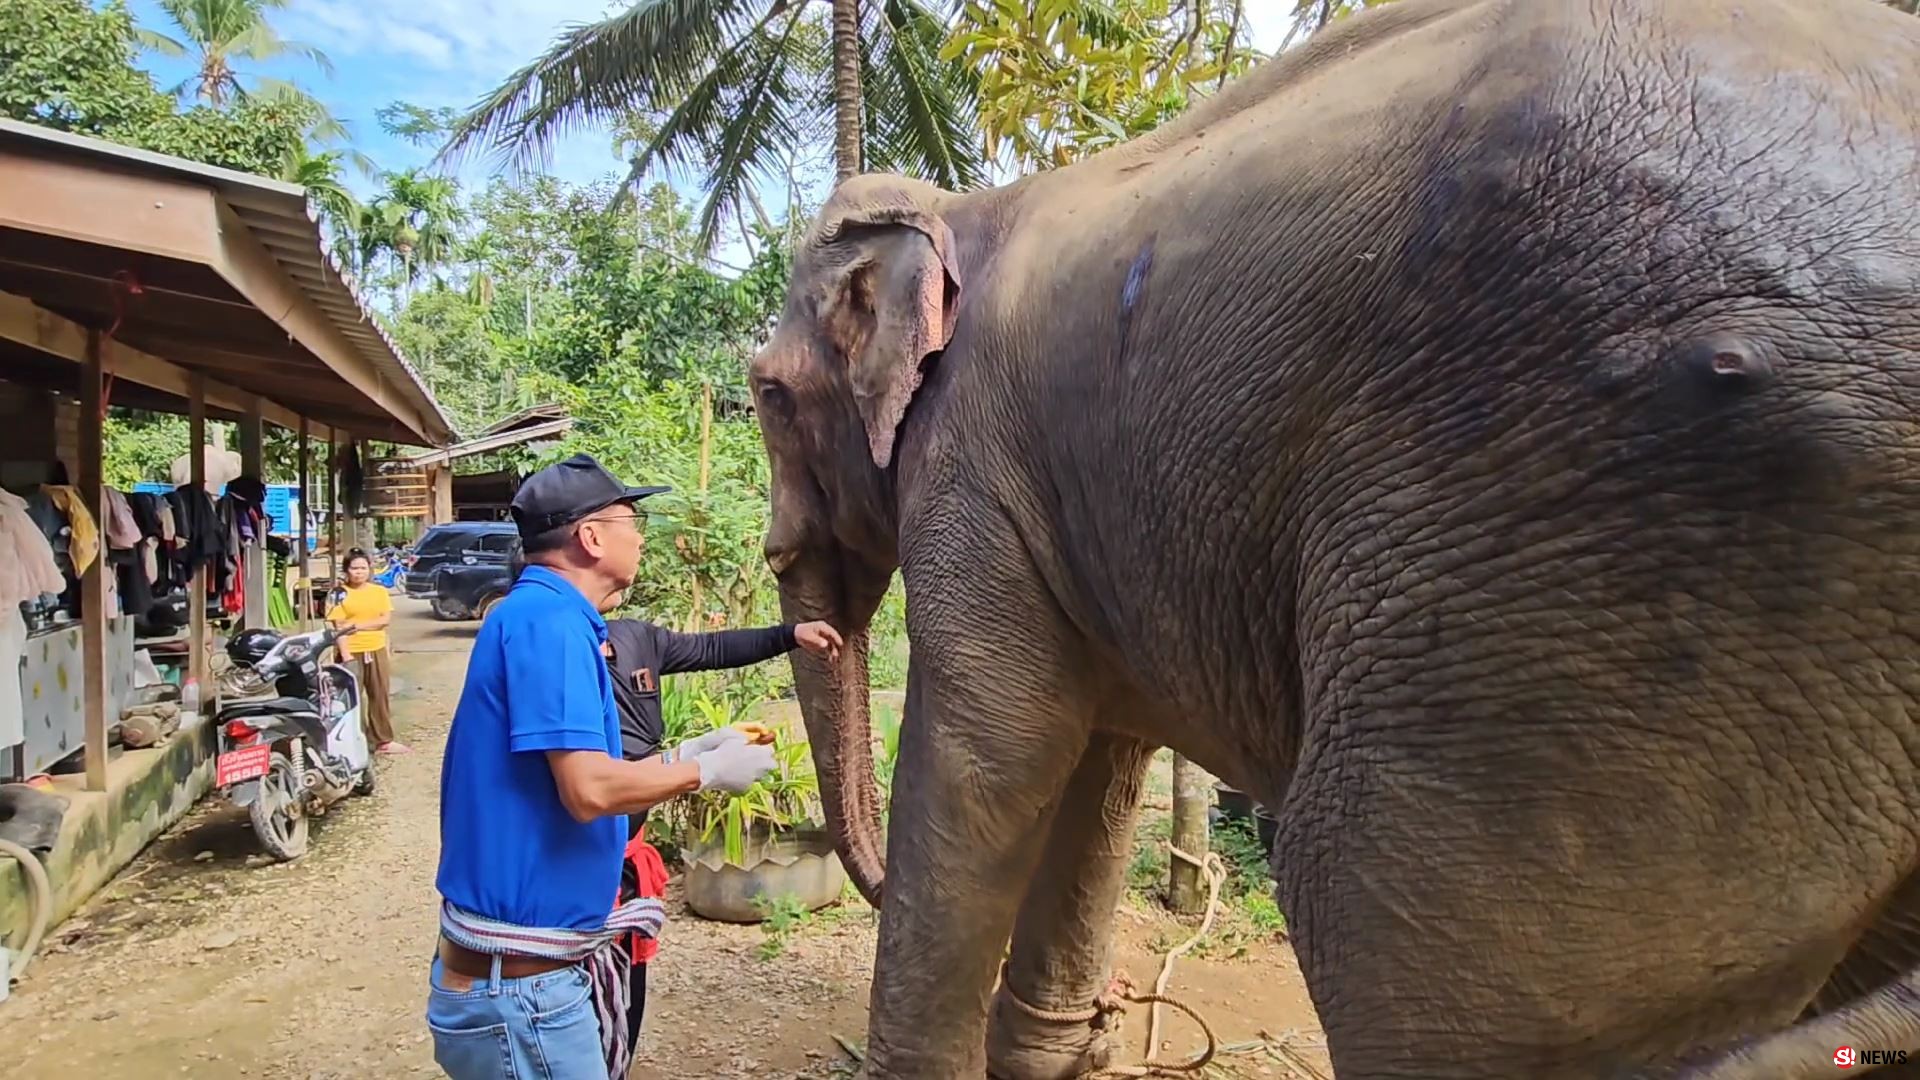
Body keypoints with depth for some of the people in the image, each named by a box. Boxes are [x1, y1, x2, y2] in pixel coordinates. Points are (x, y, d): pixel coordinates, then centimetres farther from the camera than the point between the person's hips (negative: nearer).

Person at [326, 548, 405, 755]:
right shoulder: (340, 594, -3)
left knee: (381, 696, 8)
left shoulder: (380, 591, 7)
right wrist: (345, 654, -18)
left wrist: (358, 625, -13)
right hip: (352, 652, -4)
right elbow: (339, 627, -8)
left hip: (377, 650, 4)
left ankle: (383, 741, 16)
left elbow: (386, 620, -2)